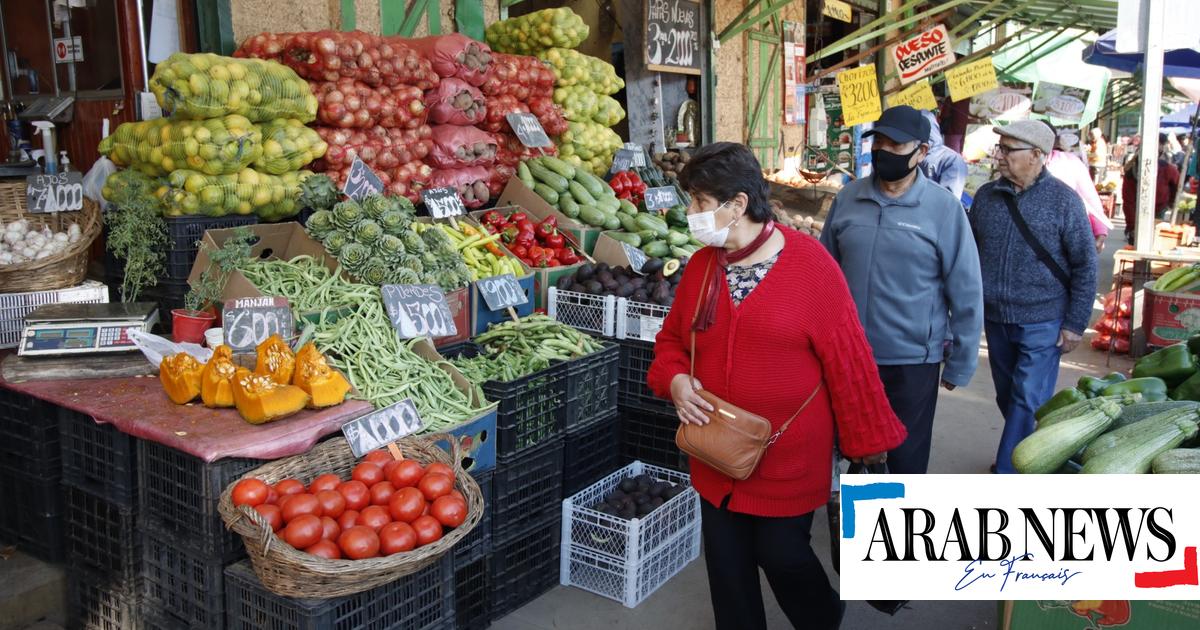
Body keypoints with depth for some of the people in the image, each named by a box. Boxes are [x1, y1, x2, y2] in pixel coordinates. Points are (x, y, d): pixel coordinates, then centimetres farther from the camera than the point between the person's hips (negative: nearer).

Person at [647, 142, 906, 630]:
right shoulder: (701, 265, 1)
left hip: (789, 456, -4)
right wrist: (675, 380, -9)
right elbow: (672, 339, 12)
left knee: (782, 555, 8)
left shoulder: (808, 263, -14)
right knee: (726, 563, 14)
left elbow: (847, 358, -10)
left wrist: (869, 439, -4)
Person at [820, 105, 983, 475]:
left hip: (913, 360, -3)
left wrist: (960, 364, -4)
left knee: (907, 458, 14)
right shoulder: (848, 198, -1)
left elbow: (966, 292, -7)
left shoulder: (944, 208, -10)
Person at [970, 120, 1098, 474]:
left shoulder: (1063, 200, -9)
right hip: (996, 319, 5)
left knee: (1028, 403, -4)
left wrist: (1075, 324, -7)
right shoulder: (986, 196, 1)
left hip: (1042, 324, -4)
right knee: (1007, 397, 16)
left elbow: (1085, 265, -5)